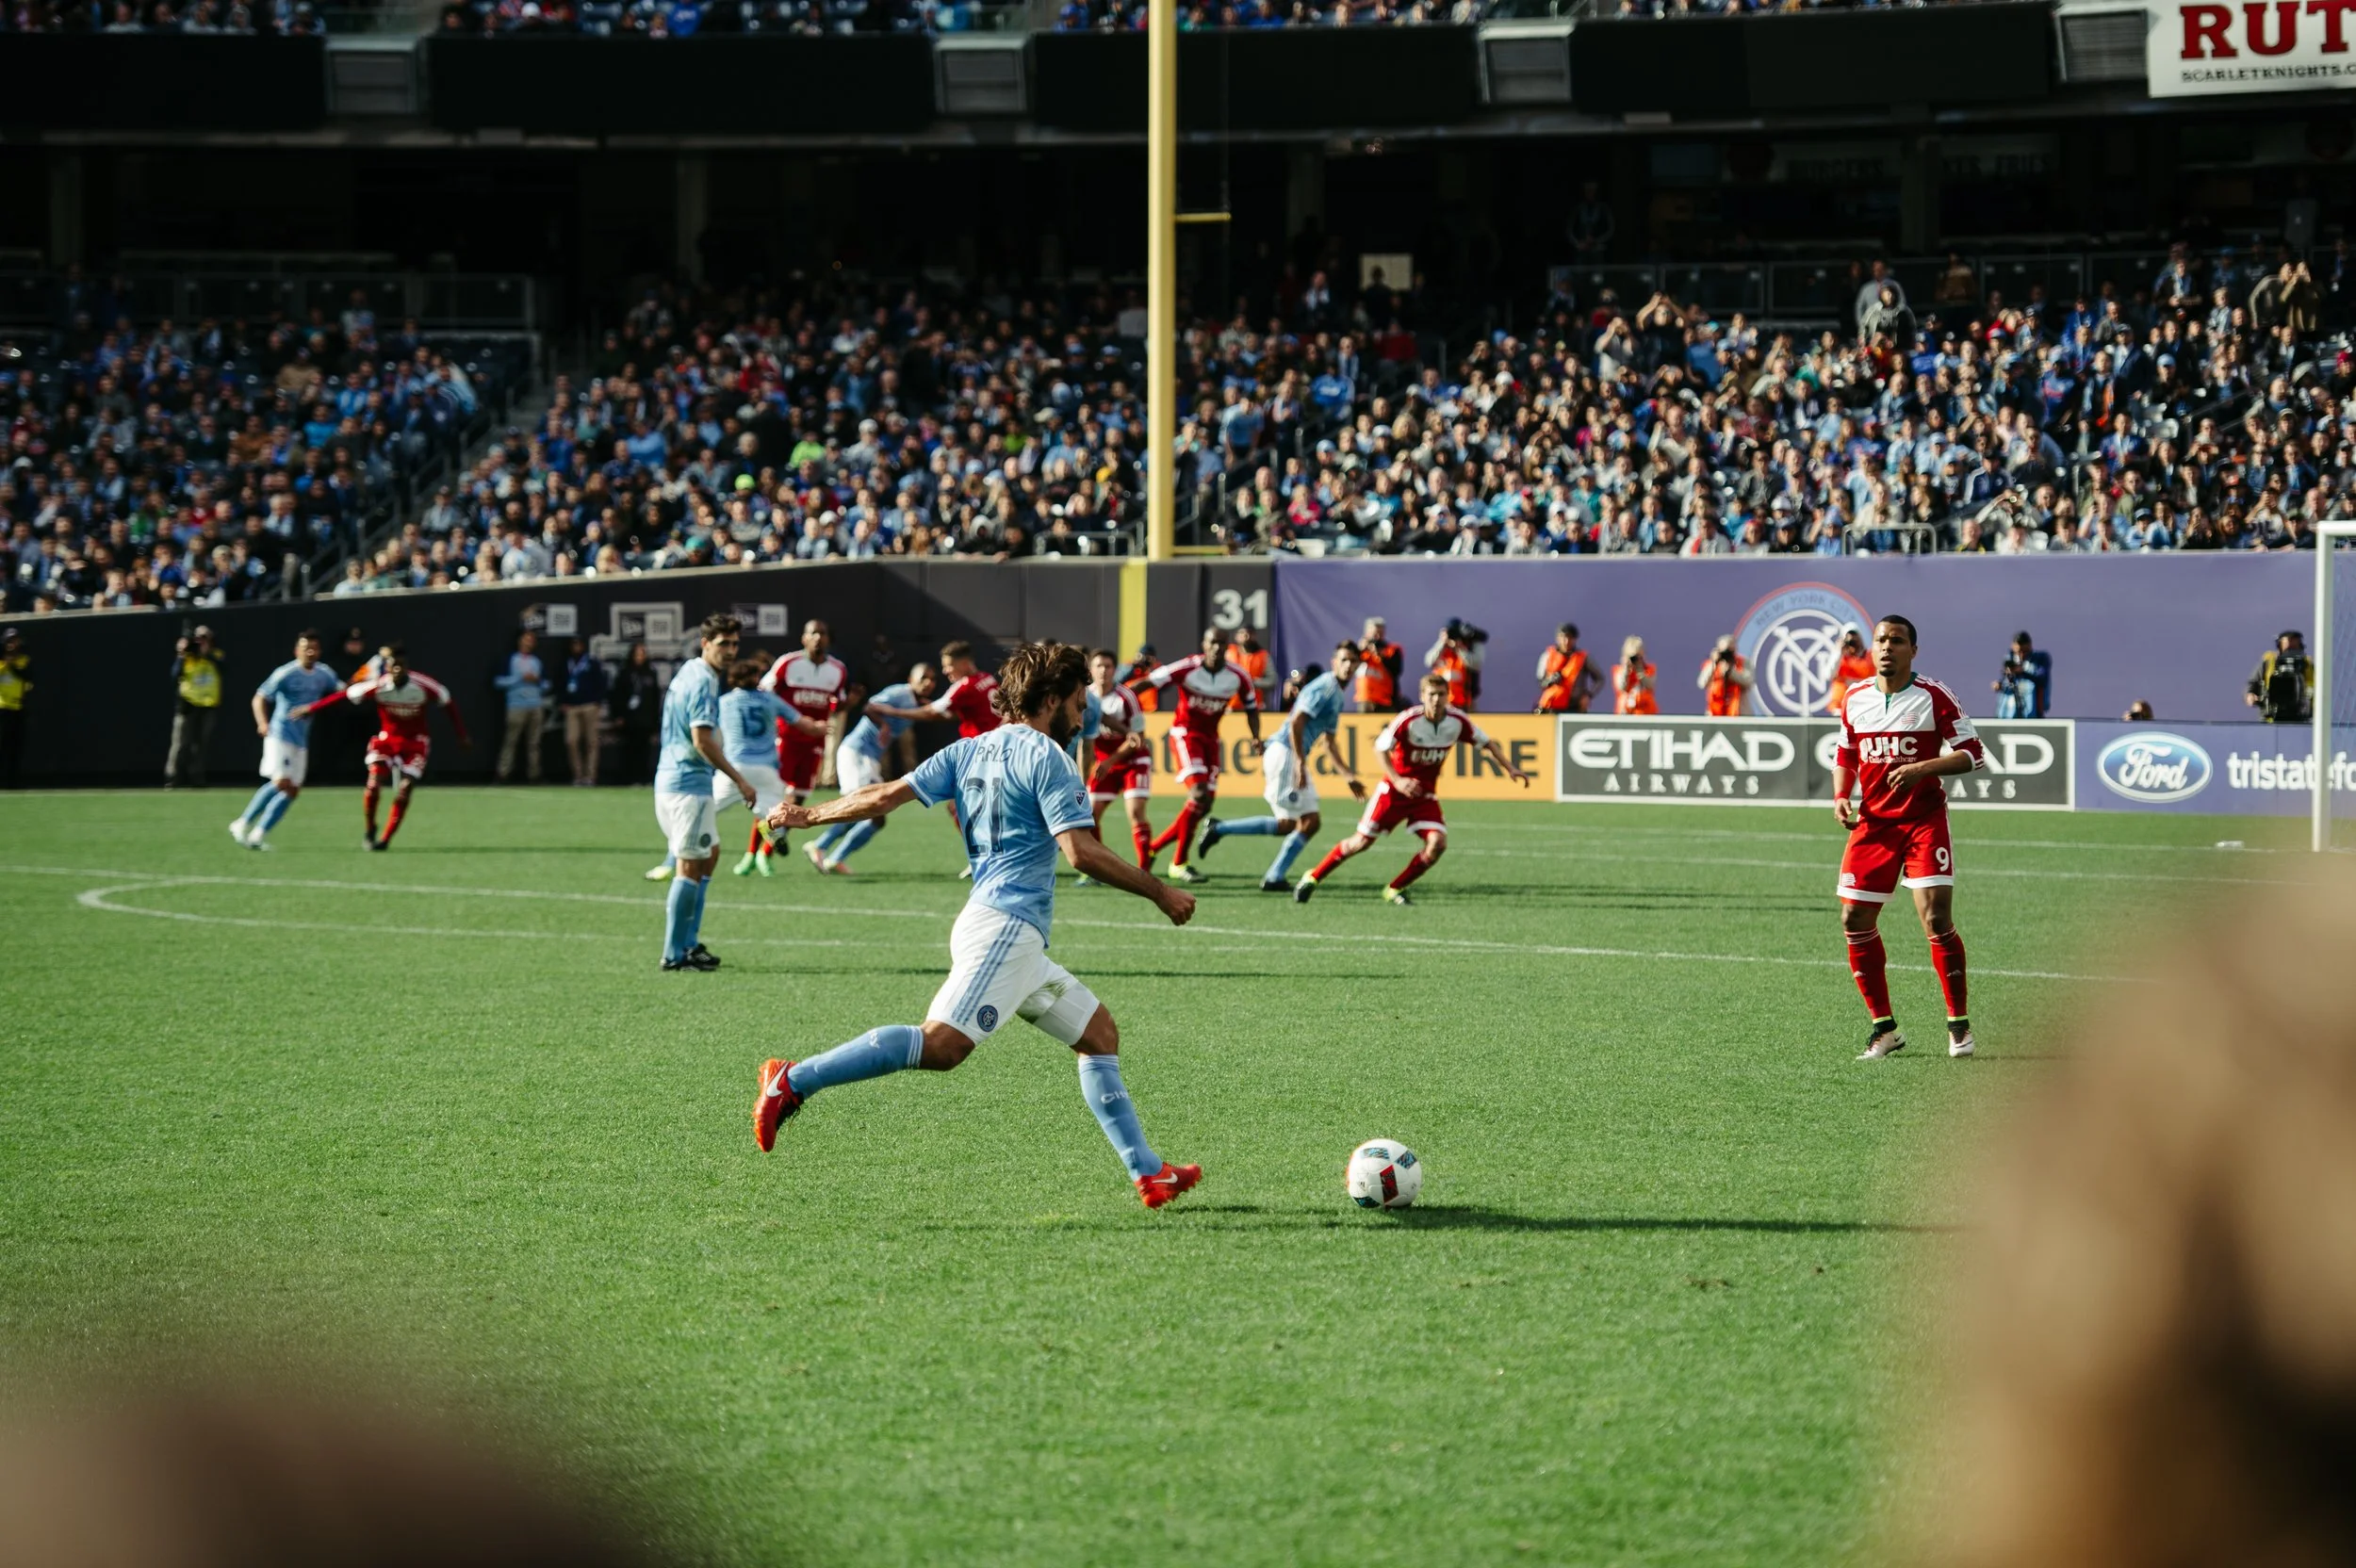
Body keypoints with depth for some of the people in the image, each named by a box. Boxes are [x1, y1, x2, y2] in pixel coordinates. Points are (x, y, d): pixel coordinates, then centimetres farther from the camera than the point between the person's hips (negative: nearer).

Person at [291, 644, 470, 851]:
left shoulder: (424, 686, -21)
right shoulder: (377, 686, -20)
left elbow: (448, 704, -5)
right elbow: (343, 695, -11)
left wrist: (462, 736, -1)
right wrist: (311, 709, -9)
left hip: (415, 743, 0)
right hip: (386, 739, 0)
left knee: (404, 791, -9)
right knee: (374, 783, -17)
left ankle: (386, 839, 5)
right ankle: (368, 831, 7)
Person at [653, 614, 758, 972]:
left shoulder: (688, 673, 15)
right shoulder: (703, 682, -15)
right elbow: (702, 740, -23)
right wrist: (739, 779, -19)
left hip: (671, 779, 11)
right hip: (688, 784, -11)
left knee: (709, 854, 20)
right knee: (690, 868, -7)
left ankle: (688, 941, 22)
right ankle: (675, 954, -4)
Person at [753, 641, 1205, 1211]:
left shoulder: (971, 749, 18)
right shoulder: (1045, 756, -6)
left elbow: (886, 796, 14)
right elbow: (1082, 852, -15)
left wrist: (808, 816, 27)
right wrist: (1161, 893, -6)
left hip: (1020, 944, 10)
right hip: (1004, 927, -10)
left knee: (1100, 1032, 13)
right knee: (942, 1045, -21)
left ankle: (1148, 1172, 12)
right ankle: (794, 1081, -23)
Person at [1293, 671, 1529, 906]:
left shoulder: (1458, 721, -10)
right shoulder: (1408, 720, -21)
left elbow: (1487, 743, 4)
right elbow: (1380, 749, -14)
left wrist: (1510, 768, -4)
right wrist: (1397, 780, -26)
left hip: (1425, 795, 3)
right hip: (1394, 790, -3)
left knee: (1437, 843, -17)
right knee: (1362, 842, -2)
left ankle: (1395, 890, -1)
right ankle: (1313, 879, 16)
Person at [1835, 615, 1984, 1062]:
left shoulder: (1934, 697, -7)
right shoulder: (1856, 699, 8)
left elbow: (1972, 754, -7)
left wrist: (1923, 769, -21)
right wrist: (1841, 797, 2)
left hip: (1924, 820, -5)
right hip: (1872, 822, 5)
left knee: (1936, 918, -14)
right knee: (1855, 922, -1)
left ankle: (1959, 1023, 1)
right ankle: (1884, 1028, 11)